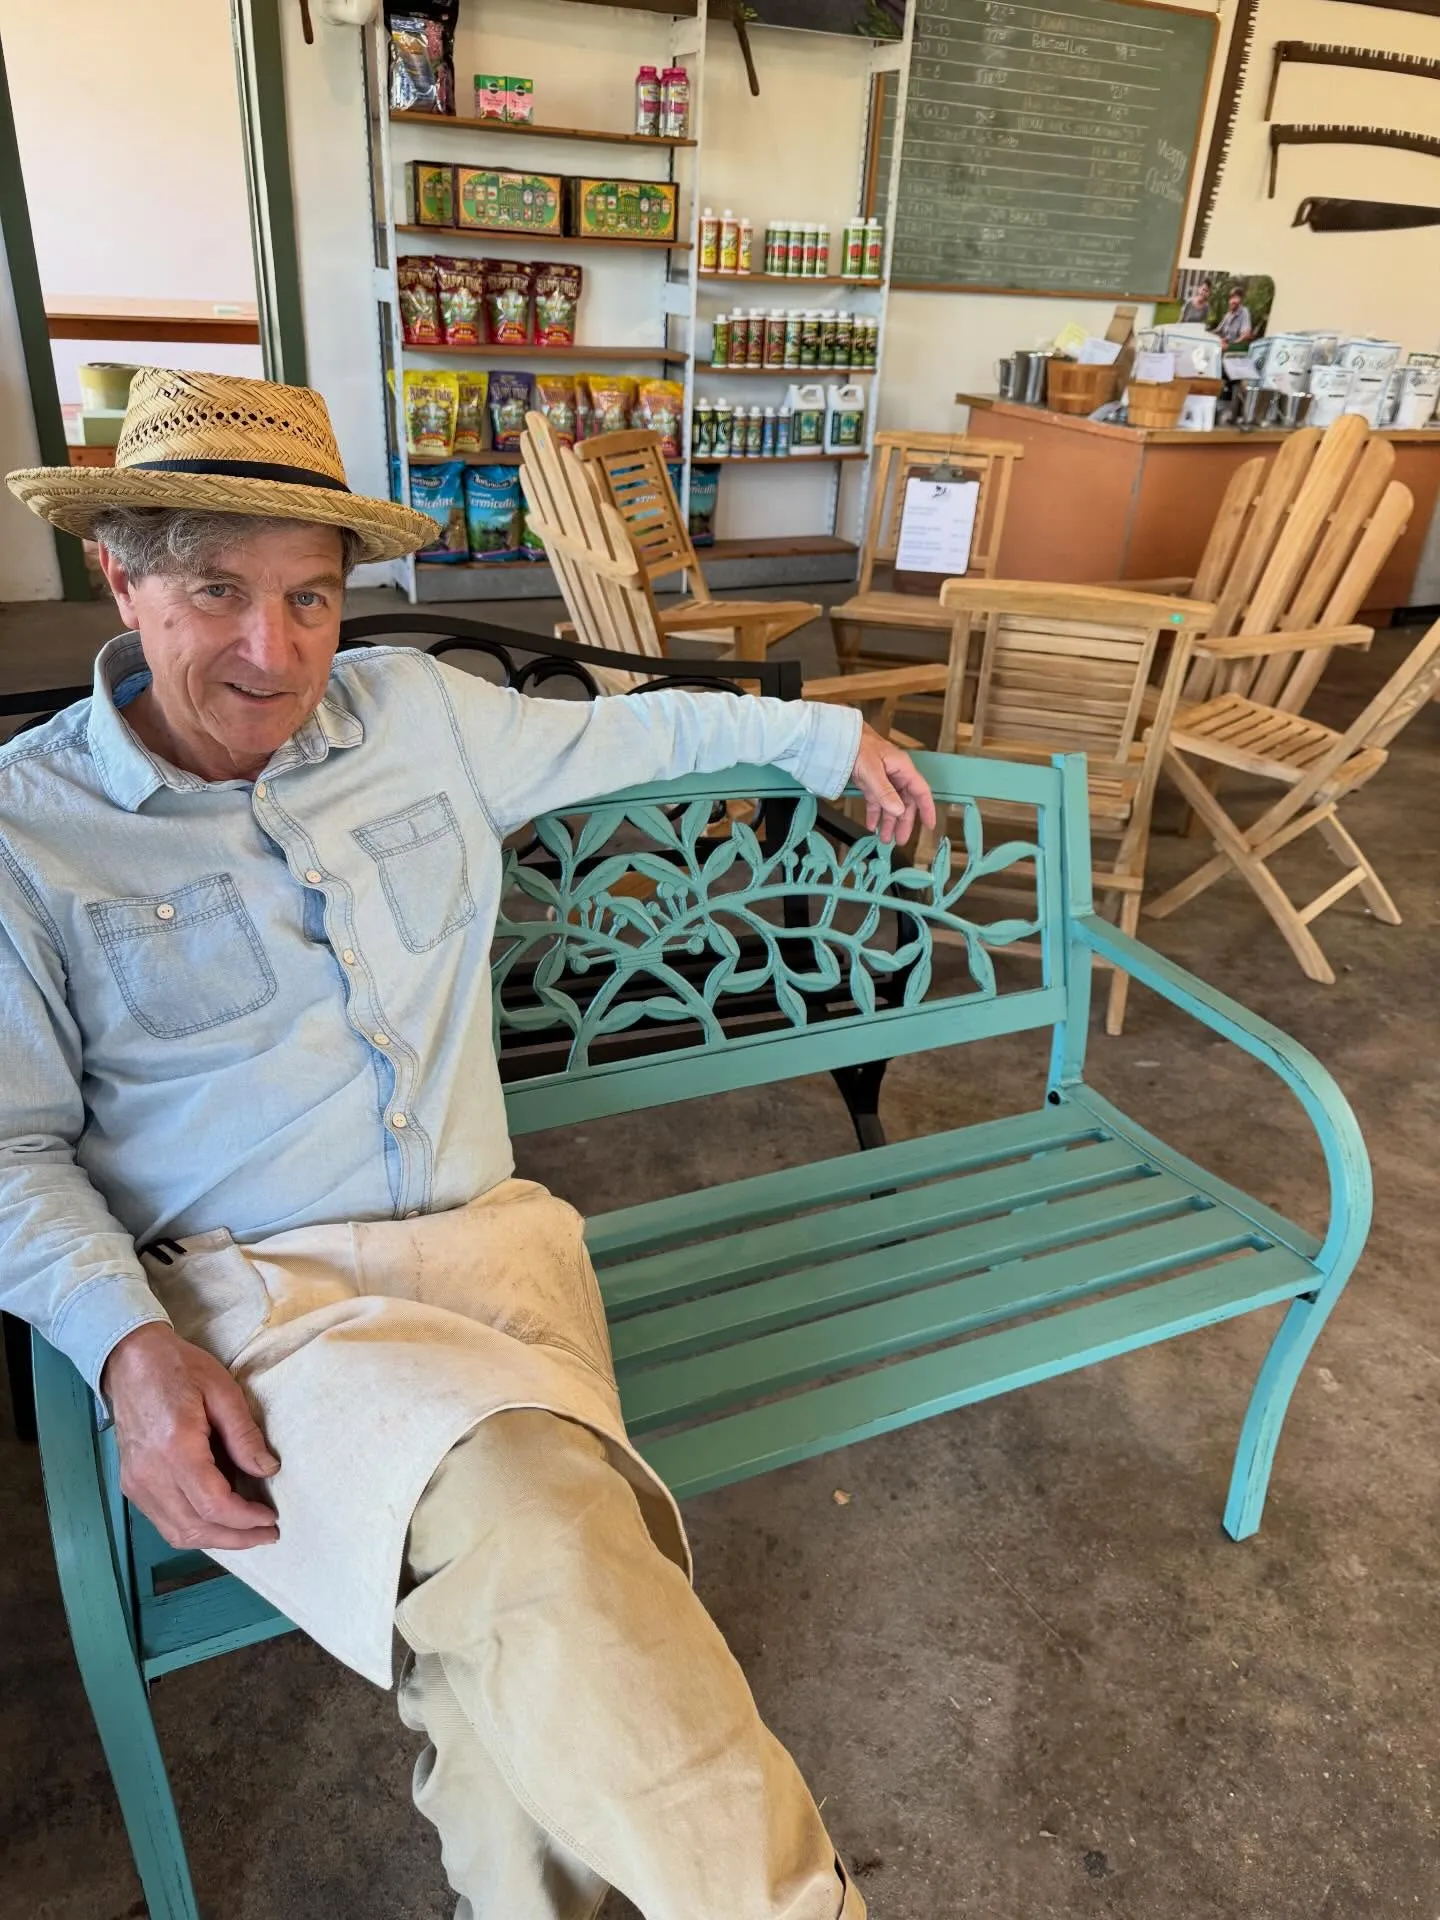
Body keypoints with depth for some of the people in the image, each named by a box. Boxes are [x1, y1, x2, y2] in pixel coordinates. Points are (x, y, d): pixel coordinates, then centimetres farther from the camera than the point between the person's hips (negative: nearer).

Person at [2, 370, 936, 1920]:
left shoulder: (418, 712, 9)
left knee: (501, 1594, -26)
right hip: (245, 1291, -3)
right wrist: (128, 1346, -14)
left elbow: (629, 730, 25)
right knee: (522, 1531, -32)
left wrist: (829, 735, 32)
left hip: (486, 1239, 4)